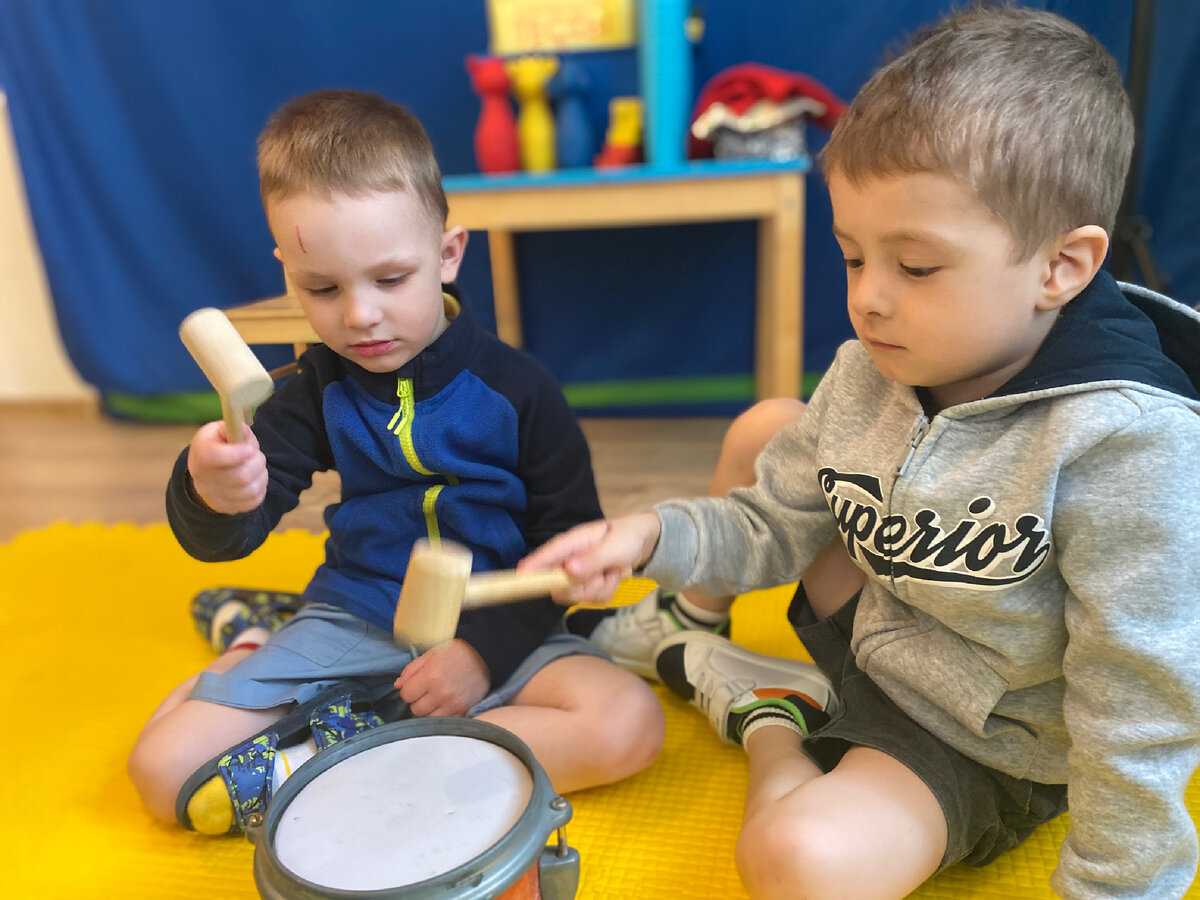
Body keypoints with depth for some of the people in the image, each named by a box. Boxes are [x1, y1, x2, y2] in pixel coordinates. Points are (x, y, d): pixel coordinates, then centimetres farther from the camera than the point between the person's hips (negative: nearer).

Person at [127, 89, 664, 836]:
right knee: (164, 769, -14)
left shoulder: (514, 387, -11)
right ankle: (254, 659, 14)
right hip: (352, 623, 1)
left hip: (493, 628, 0)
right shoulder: (321, 389, -4)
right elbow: (221, 541, -9)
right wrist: (212, 494, -34)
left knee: (630, 723, -29)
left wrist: (486, 650, -17)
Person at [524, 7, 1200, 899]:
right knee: (768, 428, 2)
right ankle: (694, 622, 23)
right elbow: (779, 524, -1)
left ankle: (765, 712, 1)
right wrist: (658, 538, -18)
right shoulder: (868, 372, -11)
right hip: (875, 631, 6)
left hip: (975, 748, -5)